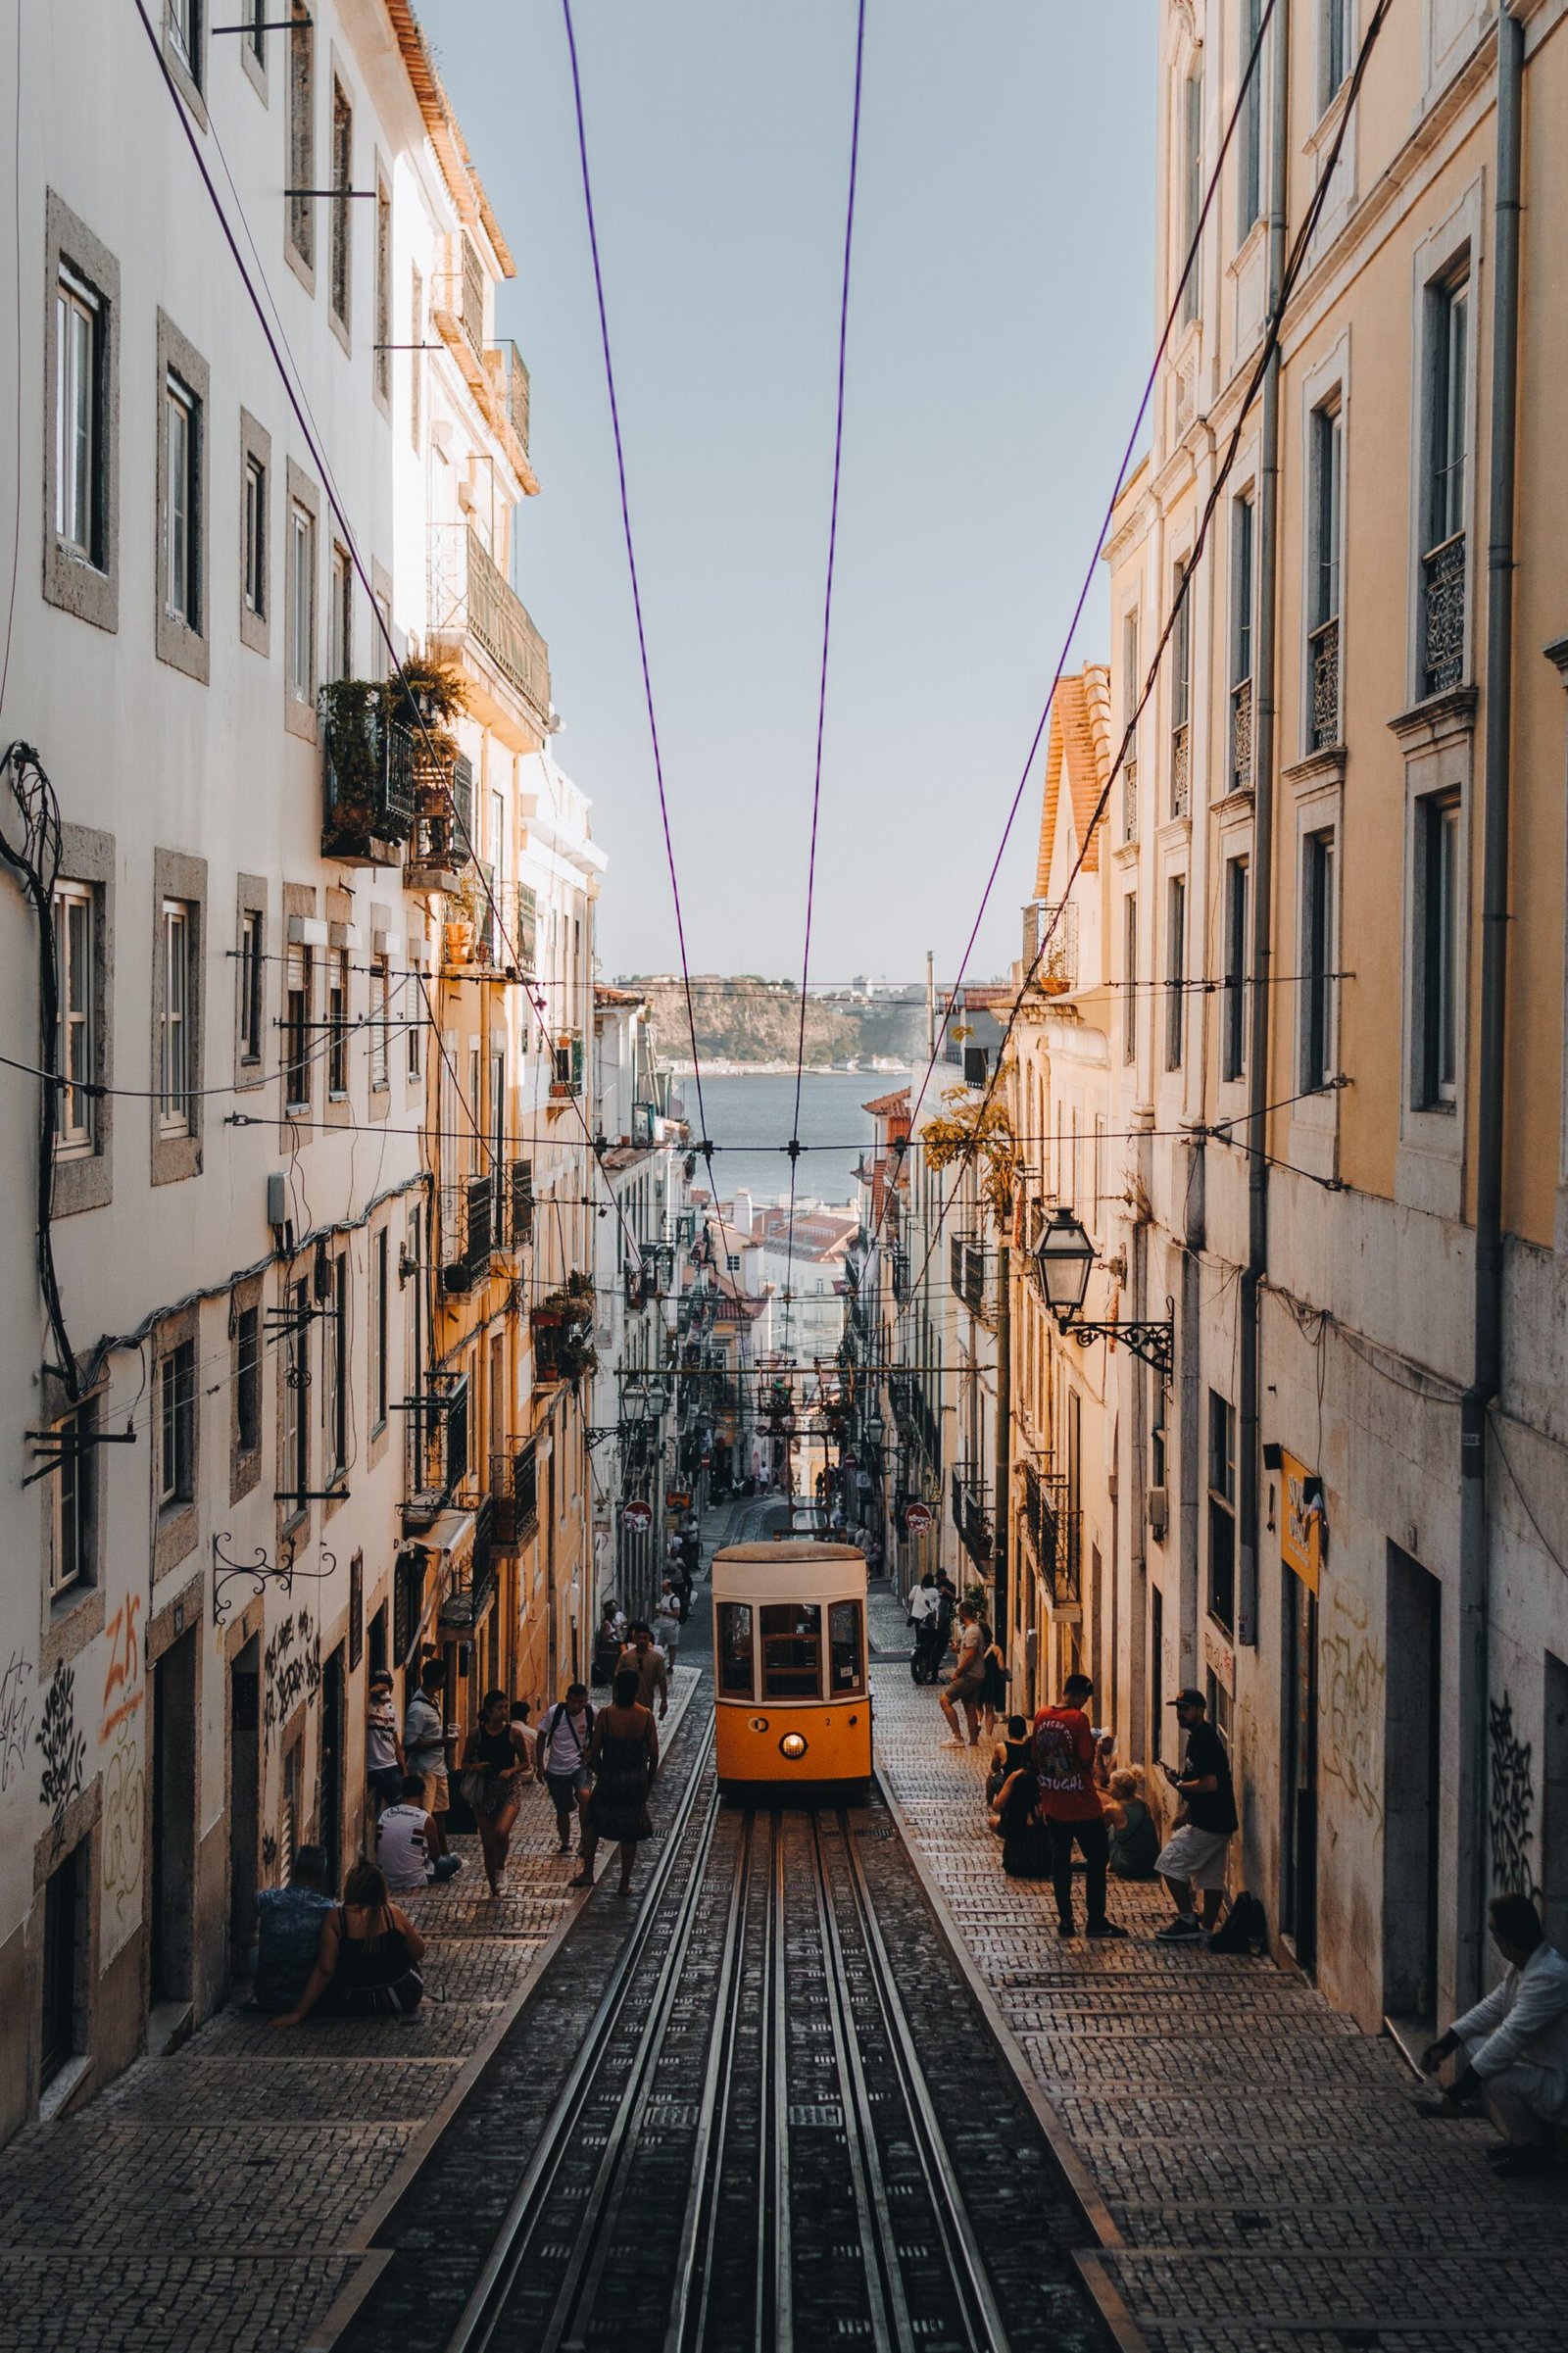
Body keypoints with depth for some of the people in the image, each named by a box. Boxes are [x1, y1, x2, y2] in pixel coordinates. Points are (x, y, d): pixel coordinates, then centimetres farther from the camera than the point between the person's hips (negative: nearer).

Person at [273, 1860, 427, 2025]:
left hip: (352, 2006, 0)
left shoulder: (335, 1917, -15)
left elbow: (324, 1969, -17)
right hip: (402, 2000, 0)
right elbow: (419, 1953, 1)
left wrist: (298, 2013, -14)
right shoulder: (394, 1914, -11)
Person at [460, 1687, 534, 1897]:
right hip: (484, 1790, 2)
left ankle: (501, 1868, 6)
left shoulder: (514, 1732, -3)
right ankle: (494, 1889, 20)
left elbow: (526, 1763, 5)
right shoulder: (477, 1733, -1)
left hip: (509, 1789, -2)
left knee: (501, 1832, -24)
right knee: (488, 1842, 4)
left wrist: (511, 1771, -13)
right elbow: (465, 1762, 8)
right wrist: (475, 1767, -13)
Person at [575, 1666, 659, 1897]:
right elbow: (654, 1753, -4)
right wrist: (649, 1781, 10)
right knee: (630, 1831, 13)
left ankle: (587, 1872, 20)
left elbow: (594, 1751, -9)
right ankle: (624, 1884, 17)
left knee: (591, 1819, 22)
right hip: (637, 1780, 1)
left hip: (610, 1778, -1)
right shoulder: (646, 1715, -8)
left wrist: (598, 1772, 11)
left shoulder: (606, 1714, -14)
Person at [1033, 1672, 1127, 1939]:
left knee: (1060, 1861, 12)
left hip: (1054, 1805, 6)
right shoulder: (1078, 1719, -17)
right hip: (1083, 1806, -6)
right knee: (1097, 1859, 6)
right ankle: (1096, 1920, 7)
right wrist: (1094, 1745, 3)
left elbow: (1037, 1760, 10)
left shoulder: (1042, 1717, 3)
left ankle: (1065, 1919, 13)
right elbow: (1086, 1760, -18)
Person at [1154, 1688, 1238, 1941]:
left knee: (1170, 1863, -5)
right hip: (1218, 1822, 10)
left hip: (1207, 1824, -10)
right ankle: (1208, 1929, 17)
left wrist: (1178, 1784, -14)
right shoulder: (1200, 1737, 15)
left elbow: (1210, 1784, -27)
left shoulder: (1203, 1740, -18)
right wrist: (1185, 1813, 20)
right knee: (1211, 1877, 12)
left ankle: (1188, 1921, -2)